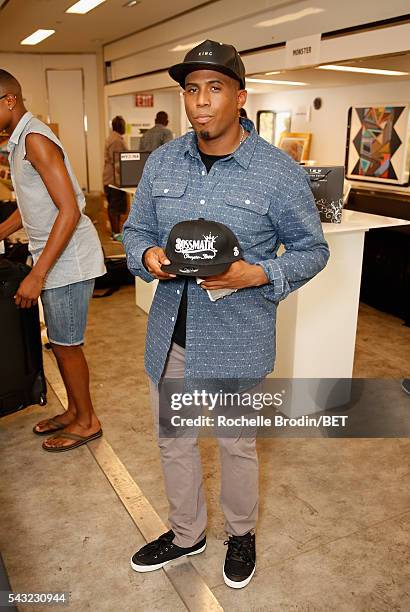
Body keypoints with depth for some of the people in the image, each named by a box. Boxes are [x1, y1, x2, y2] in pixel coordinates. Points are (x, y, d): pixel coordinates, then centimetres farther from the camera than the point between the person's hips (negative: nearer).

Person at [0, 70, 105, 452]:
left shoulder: (34, 139, -16)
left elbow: (69, 211, -24)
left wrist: (37, 275, -24)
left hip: (68, 260, -9)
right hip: (53, 258, 9)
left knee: (66, 346, 3)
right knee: (61, 344, 17)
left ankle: (87, 421, 22)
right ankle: (74, 410, 34)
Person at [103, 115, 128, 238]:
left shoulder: (113, 138, 17)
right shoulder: (116, 140, -17)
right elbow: (116, 162, -22)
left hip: (110, 178, 11)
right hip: (115, 178, -11)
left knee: (113, 206, 13)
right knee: (116, 207, -8)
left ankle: (114, 230, 20)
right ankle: (116, 233, -6)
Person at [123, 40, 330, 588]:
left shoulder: (279, 173, -12)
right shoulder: (162, 162, 1)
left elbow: (312, 250, -4)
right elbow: (135, 229, 10)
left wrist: (257, 275, -22)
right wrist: (148, 255, -14)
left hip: (237, 337, -4)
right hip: (171, 332, 5)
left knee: (237, 445, 16)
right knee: (173, 440, 19)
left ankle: (241, 534, 46)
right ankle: (186, 533, 46)